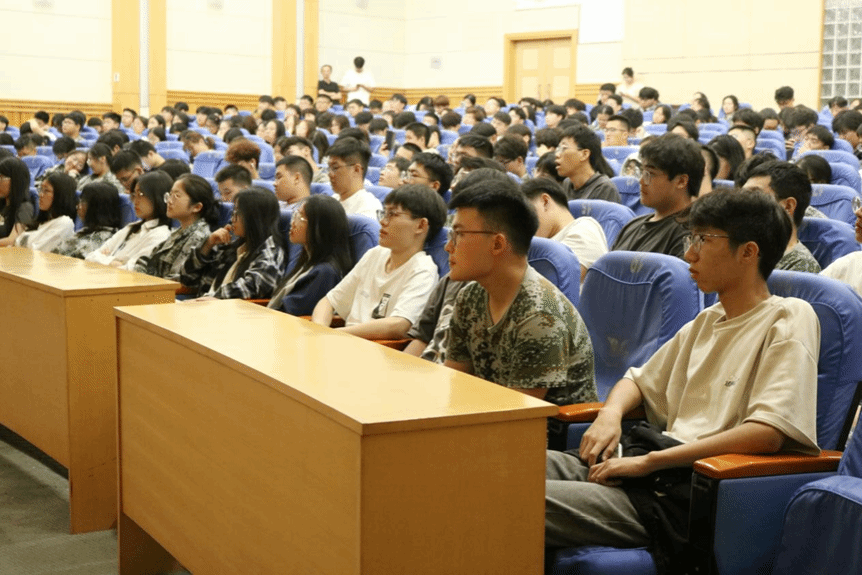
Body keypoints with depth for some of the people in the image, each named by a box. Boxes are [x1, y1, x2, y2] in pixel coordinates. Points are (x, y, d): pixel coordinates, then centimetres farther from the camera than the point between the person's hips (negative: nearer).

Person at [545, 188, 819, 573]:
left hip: (691, 496, -8)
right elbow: (640, 380, 32)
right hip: (658, 468, 8)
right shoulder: (707, 321, 21)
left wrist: (649, 461, -17)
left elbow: (768, 433, -19)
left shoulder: (789, 319, -4)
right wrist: (610, 414, 6)